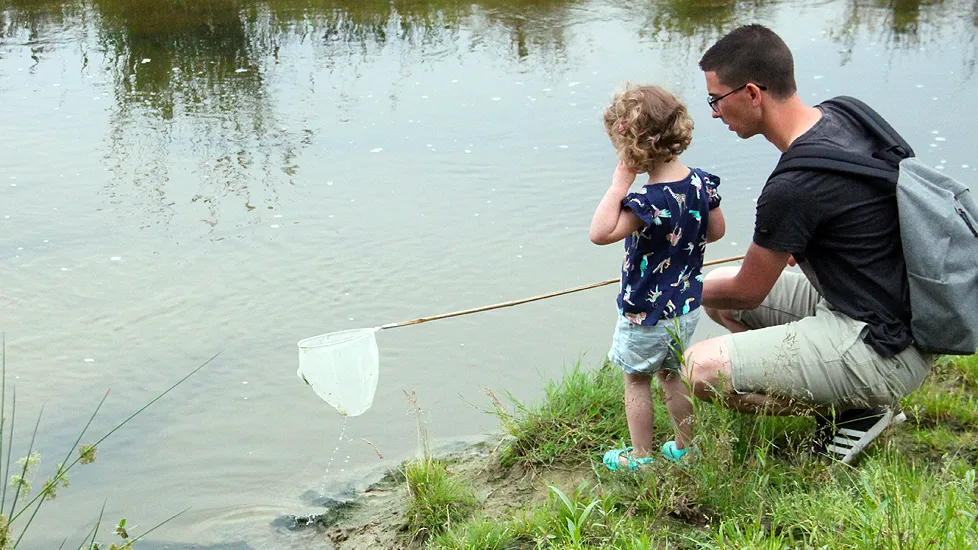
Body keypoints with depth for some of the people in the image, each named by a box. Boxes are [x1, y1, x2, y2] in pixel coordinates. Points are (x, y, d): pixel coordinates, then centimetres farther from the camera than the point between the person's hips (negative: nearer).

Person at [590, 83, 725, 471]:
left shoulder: (650, 201, -32)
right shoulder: (702, 184, -9)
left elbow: (600, 233, -37)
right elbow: (716, 231, 5)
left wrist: (620, 183, -33)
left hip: (645, 314, -7)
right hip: (686, 306, 7)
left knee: (636, 380, 14)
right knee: (671, 375, 24)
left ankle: (640, 456, 25)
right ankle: (685, 447, 35)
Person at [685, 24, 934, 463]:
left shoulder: (792, 187, -27)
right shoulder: (836, 116, 0)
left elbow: (746, 294, -11)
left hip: (882, 352, -10)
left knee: (703, 369, -18)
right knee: (717, 291, 16)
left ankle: (855, 410, -2)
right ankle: (852, 394, 11)